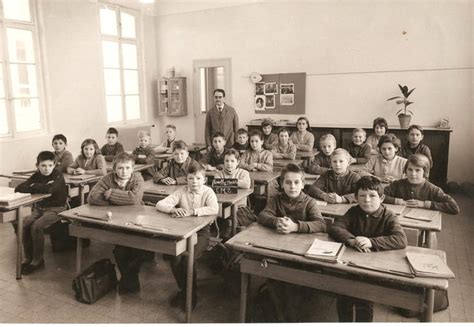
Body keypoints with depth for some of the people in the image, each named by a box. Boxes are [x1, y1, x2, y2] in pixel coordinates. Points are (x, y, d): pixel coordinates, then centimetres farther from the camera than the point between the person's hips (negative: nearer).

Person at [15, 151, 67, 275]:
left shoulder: (57, 175, -14)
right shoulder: (37, 176, 4)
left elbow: (48, 189, -34)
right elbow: (18, 188, -7)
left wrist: (34, 186, -15)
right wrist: (40, 188, -20)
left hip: (56, 208, -6)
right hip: (39, 208, 6)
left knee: (36, 226, -25)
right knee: (24, 224, -15)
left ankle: (37, 260, -7)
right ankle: (28, 257, 2)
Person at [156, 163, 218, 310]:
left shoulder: (208, 192, -6)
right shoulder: (182, 192, 2)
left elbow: (214, 209, -26)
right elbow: (159, 205, -4)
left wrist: (192, 212, -31)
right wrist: (173, 209, -25)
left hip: (201, 232, -3)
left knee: (187, 258, -24)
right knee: (174, 257, -20)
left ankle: (192, 294, 3)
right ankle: (182, 289, 9)